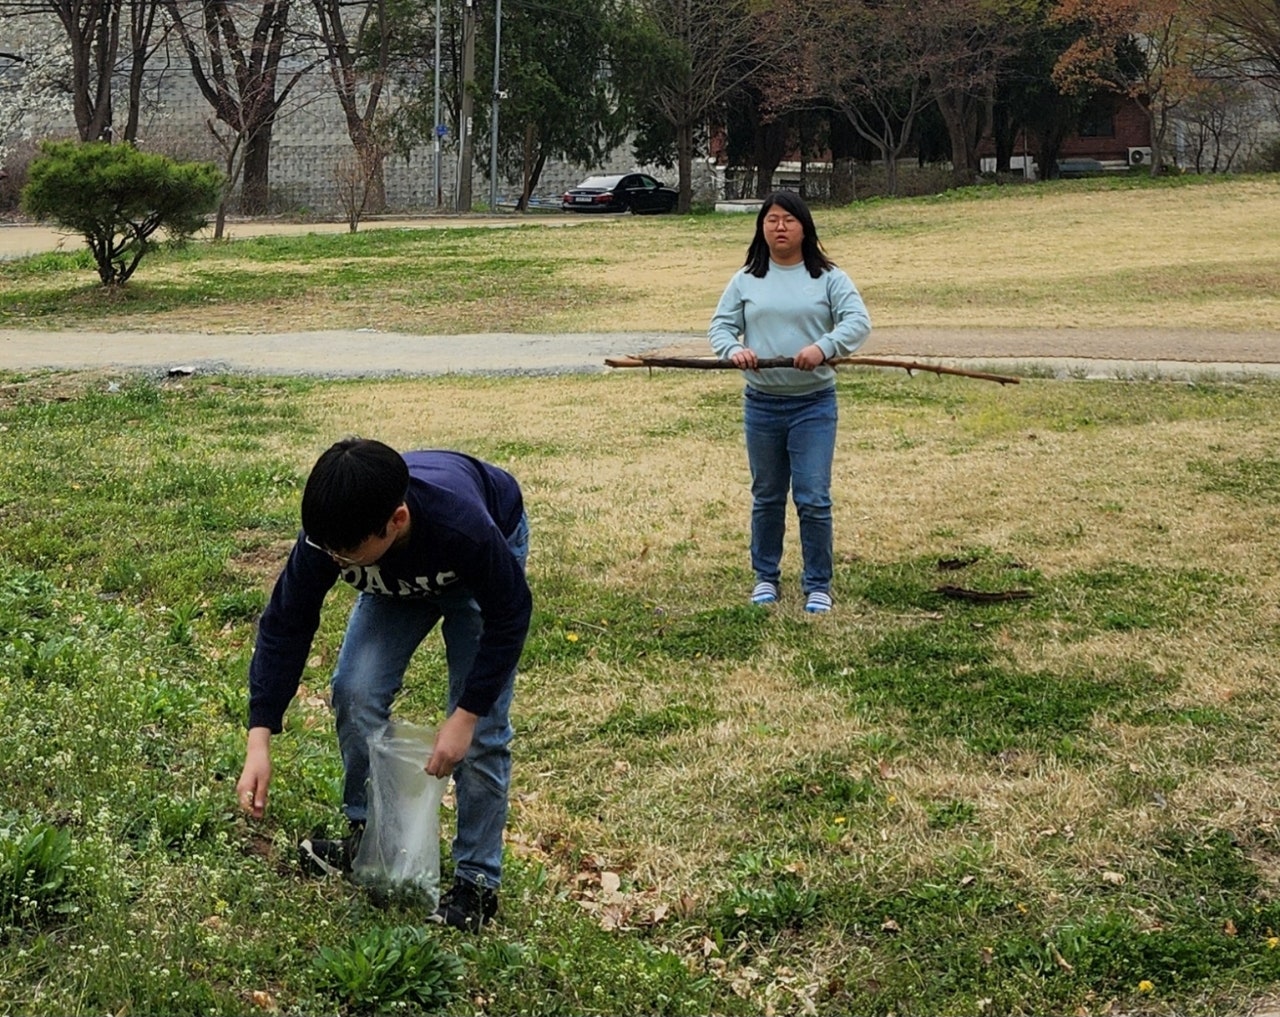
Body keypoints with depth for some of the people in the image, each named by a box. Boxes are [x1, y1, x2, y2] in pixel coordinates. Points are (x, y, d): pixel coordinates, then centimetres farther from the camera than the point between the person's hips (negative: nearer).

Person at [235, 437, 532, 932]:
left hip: (476, 575, -3)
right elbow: (284, 627, -22)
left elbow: (509, 616, -27)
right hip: (397, 579, 4)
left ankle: (477, 881, 0)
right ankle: (367, 835, 10)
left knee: (481, 726, -11)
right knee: (355, 691, -11)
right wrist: (258, 742, -27)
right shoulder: (327, 535, -35)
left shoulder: (464, 528, -45)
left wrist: (466, 715, -28)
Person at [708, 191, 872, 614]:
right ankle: (766, 577, 27)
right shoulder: (745, 280, 8)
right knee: (767, 497, 13)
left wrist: (824, 347, -28)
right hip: (761, 405, 2)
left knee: (813, 499, -4)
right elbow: (720, 325, 5)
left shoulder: (828, 278, 1)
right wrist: (733, 350, -19)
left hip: (814, 405, -2)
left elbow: (858, 321, -9)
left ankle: (818, 585, 7)